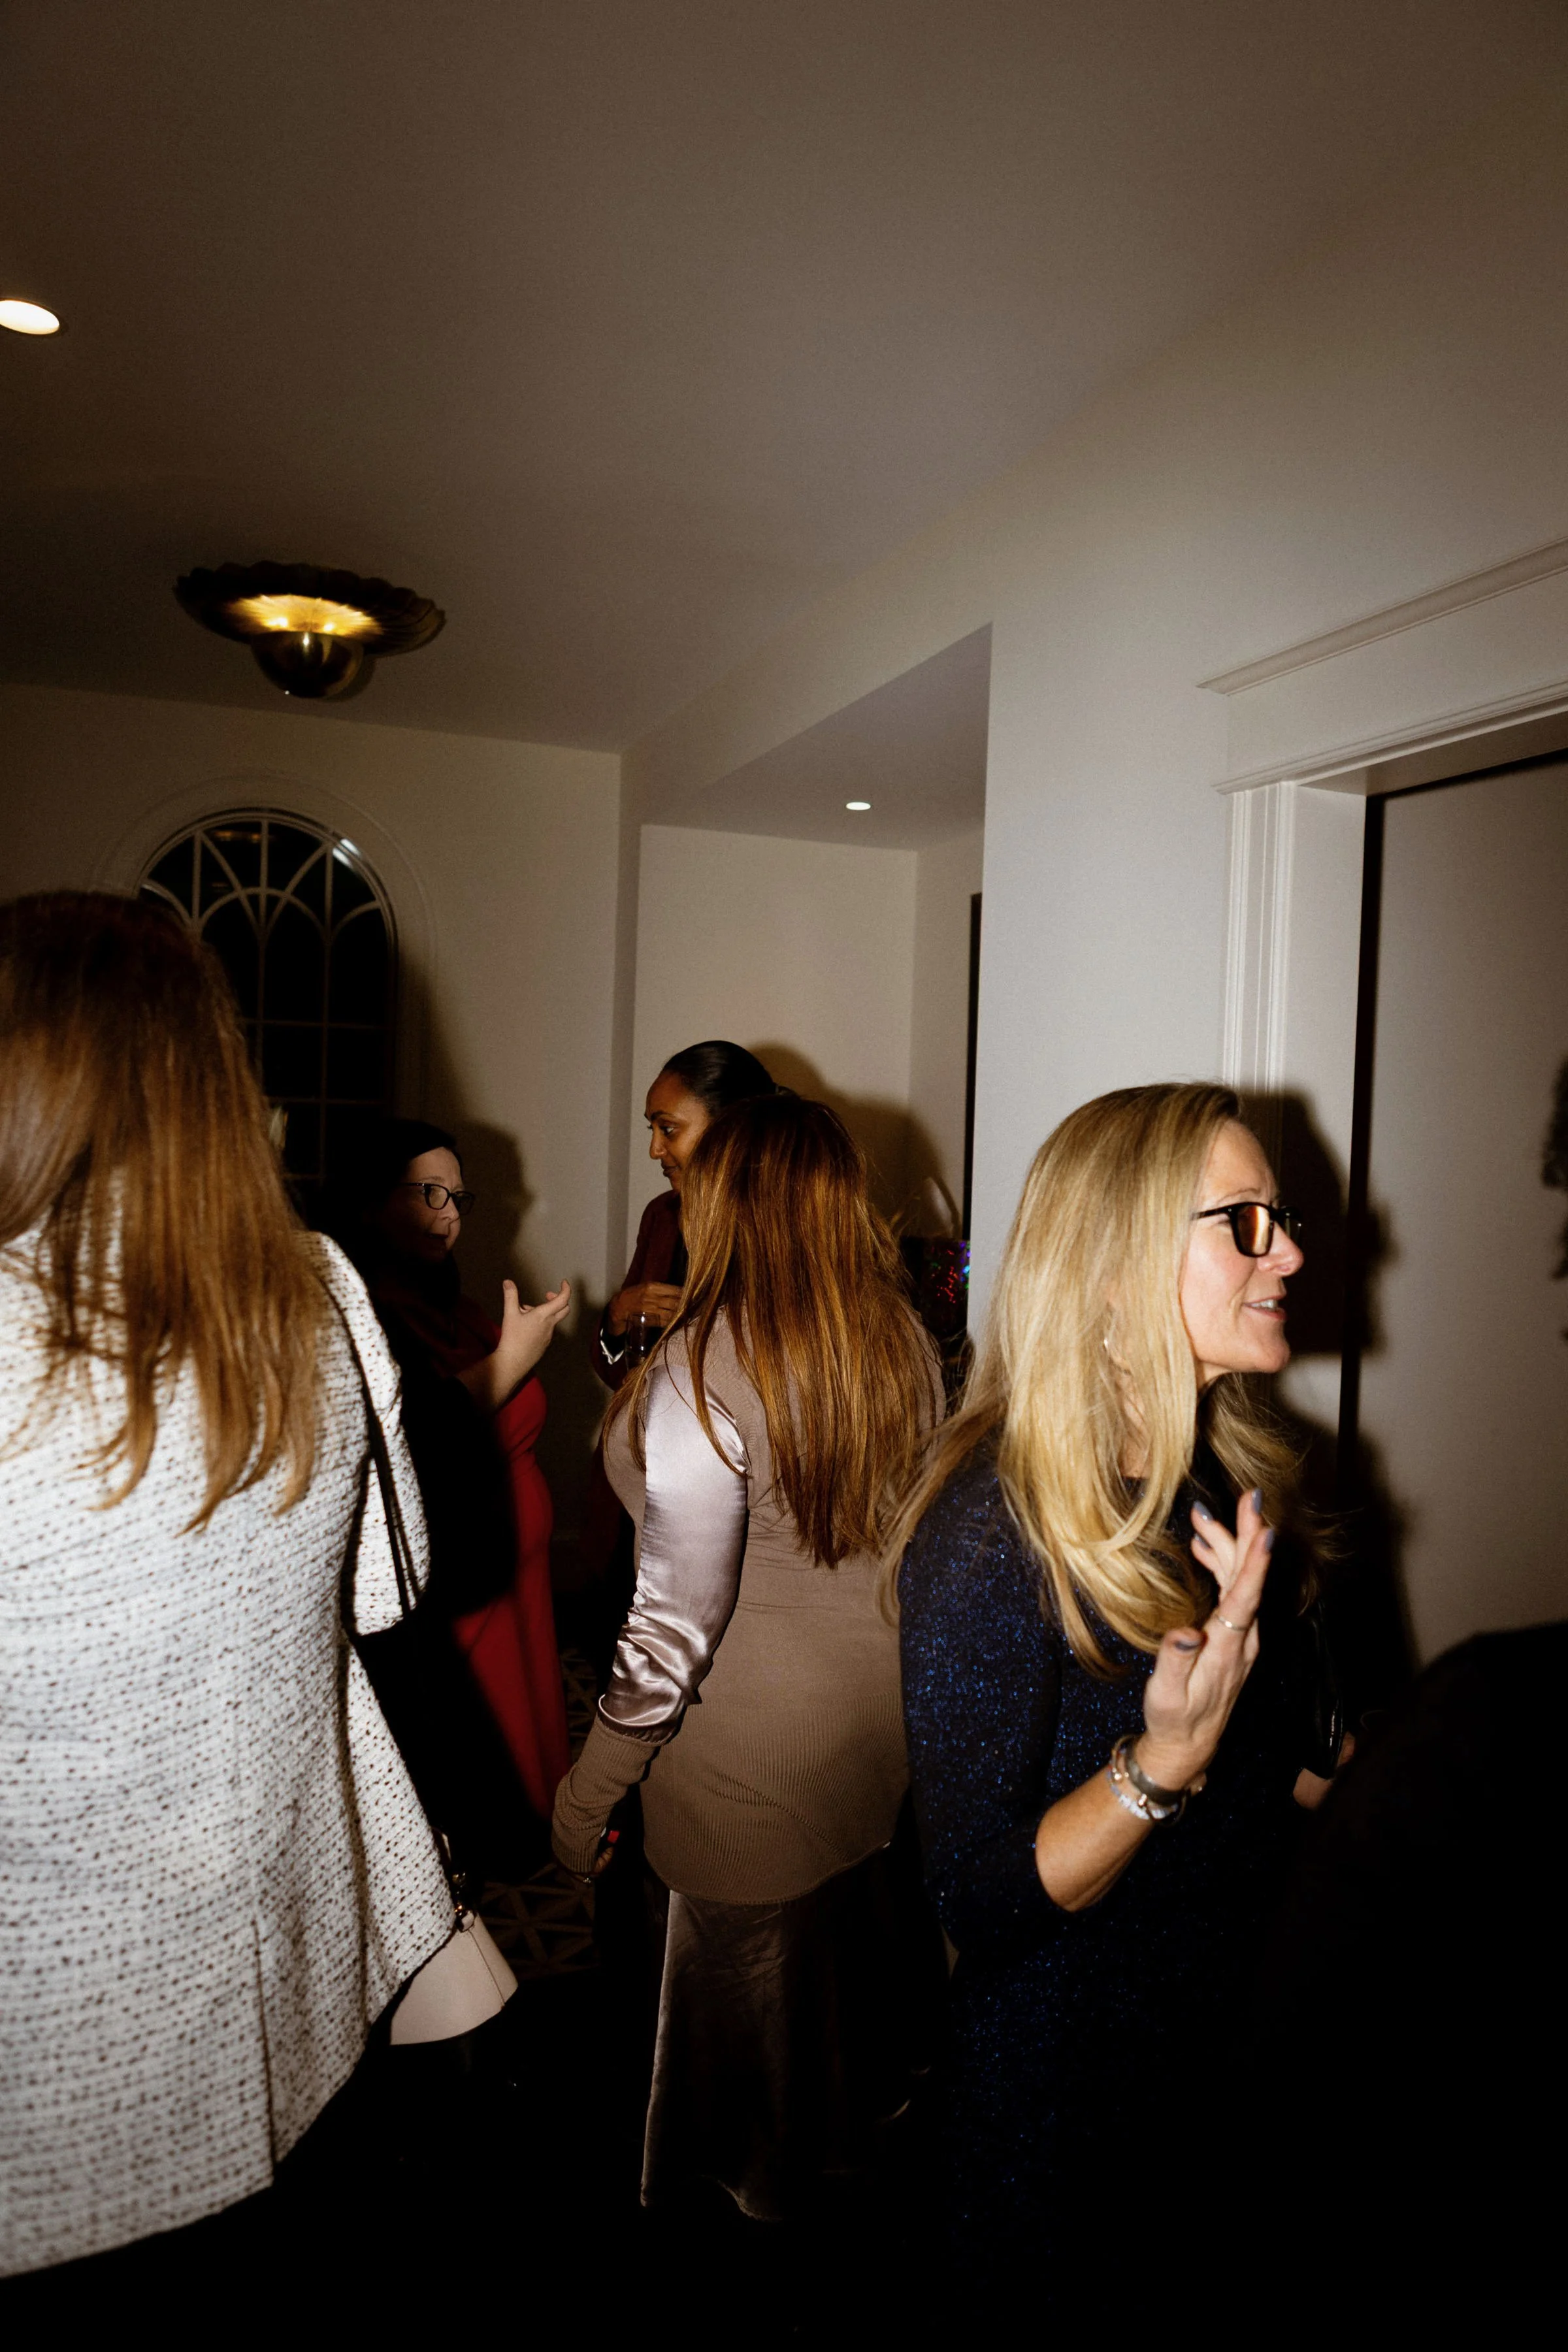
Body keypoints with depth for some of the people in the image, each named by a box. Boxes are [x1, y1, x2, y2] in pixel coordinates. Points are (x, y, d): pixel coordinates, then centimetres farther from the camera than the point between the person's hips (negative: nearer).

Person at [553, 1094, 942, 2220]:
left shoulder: (706, 1368, -26)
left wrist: (590, 1789, -11)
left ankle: (763, 2208, 41)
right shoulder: (905, 1342, -5)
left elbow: (678, 1620, -23)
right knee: (850, 1949, 27)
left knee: (748, 1994, 18)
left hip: (757, 1754, -6)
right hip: (884, 1721, 7)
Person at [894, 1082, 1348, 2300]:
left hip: (1246, 2034, 7)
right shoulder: (995, 1528, -27)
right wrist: (1166, 1761, -36)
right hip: (1074, 2082, -6)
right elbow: (978, 1902, -25)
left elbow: (1290, 1752, 7)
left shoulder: (1238, 1481, -3)